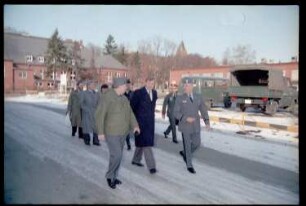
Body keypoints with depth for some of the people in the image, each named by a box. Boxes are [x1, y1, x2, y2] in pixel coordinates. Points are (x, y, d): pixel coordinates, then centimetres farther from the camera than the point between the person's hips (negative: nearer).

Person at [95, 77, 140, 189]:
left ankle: (113, 177, 29)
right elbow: (99, 114, -21)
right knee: (116, 155, -10)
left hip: (121, 132, 8)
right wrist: (100, 132, -22)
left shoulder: (123, 98, 7)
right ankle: (109, 176, 14)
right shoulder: (108, 98, -19)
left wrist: (135, 125, -4)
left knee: (118, 155, 14)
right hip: (111, 132, -8)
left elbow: (130, 112, 9)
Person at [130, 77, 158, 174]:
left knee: (141, 141, 18)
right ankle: (151, 165, -8)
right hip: (141, 121, -7)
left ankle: (136, 160, 35)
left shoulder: (154, 92, 8)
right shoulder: (138, 92, -11)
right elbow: (132, 106, -6)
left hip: (150, 121, 7)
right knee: (146, 142, -8)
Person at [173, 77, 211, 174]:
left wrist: (207, 122, -11)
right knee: (187, 145, 3)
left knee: (197, 144, 11)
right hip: (185, 126, -4)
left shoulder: (198, 97, 2)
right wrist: (186, 118, -24)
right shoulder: (179, 98, -8)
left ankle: (184, 153, 38)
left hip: (195, 126, 4)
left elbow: (203, 111, 2)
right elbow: (176, 113, -10)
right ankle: (189, 165, 19)